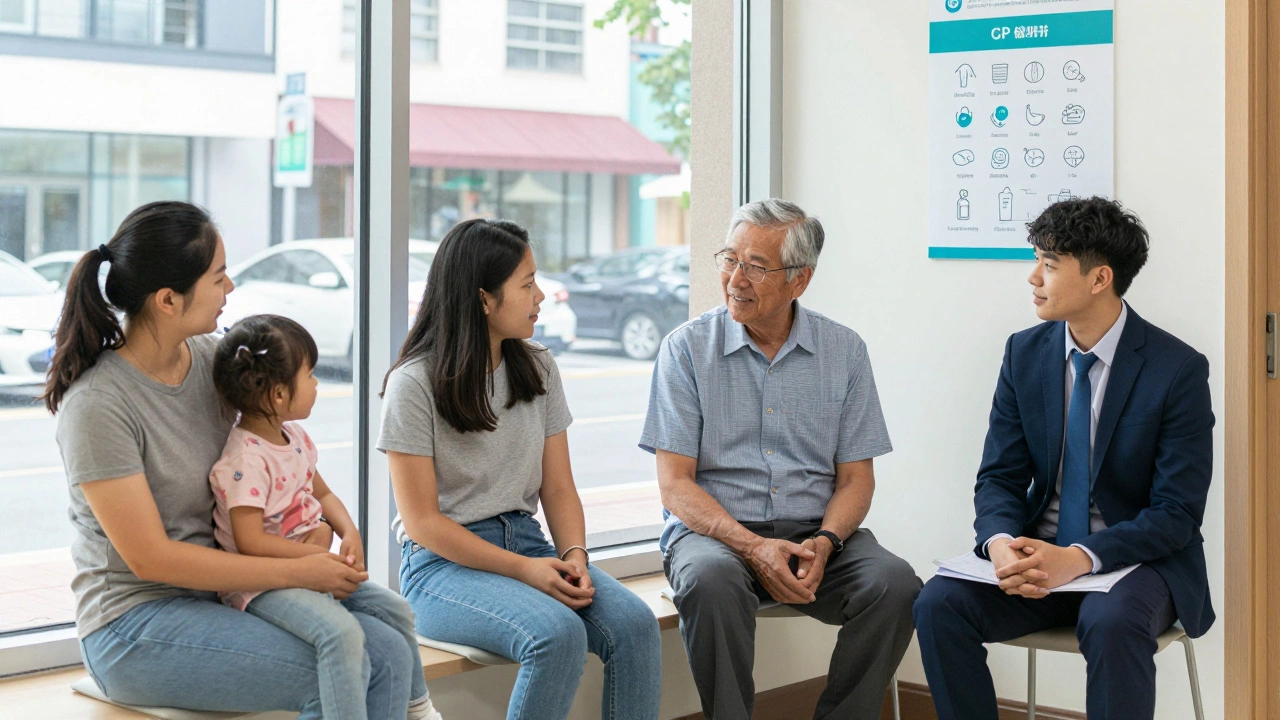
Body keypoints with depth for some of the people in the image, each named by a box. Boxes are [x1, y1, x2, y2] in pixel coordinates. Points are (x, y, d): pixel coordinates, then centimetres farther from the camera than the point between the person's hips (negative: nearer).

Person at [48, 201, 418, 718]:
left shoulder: (211, 359, 3)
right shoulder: (96, 405, -17)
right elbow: (150, 559, -18)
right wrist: (297, 572, -17)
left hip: (221, 595, 7)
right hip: (134, 627, -6)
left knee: (387, 653, -15)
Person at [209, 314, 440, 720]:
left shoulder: (295, 438, 8)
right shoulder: (245, 461, -22)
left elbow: (322, 493, 19)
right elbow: (251, 542, -26)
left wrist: (347, 532, -2)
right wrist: (322, 556, -22)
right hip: (263, 586, -9)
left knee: (395, 609, 7)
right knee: (342, 633, -32)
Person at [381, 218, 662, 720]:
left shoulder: (538, 369, 8)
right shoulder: (414, 384, -9)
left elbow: (558, 489, 9)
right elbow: (422, 520, -11)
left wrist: (574, 556, -12)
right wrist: (523, 570, -19)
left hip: (527, 542, 6)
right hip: (444, 561, -5)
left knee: (634, 623, -22)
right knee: (559, 633, -33)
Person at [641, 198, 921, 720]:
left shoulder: (844, 351, 6)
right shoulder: (687, 348, 0)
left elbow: (856, 478, 6)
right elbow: (675, 484, -5)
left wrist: (824, 543, -16)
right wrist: (753, 547, -19)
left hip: (815, 533, 2)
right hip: (714, 530, -2)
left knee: (895, 584, -25)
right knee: (711, 581, -35)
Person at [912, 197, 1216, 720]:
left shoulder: (1178, 369, -11)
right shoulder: (1025, 353, 3)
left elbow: (1177, 513, -13)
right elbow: (999, 476, 3)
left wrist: (1080, 558, -28)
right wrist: (1001, 542, -20)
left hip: (1139, 558, -4)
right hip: (1039, 555, 4)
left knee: (1111, 623, -37)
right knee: (939, 604, -22)